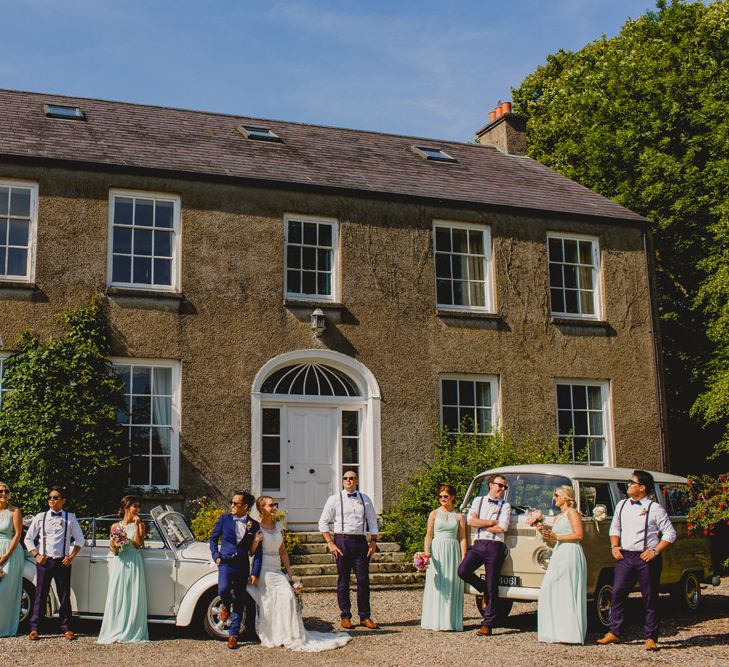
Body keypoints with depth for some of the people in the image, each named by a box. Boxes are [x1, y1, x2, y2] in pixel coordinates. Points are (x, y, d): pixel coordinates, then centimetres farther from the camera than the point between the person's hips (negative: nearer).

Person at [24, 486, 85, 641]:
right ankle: (34, 628, 9)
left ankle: (66, 628, 11)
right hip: (44, 561, 0)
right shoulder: (40, 517, 5)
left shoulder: (70, 518, 5)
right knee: (40, 595, 2)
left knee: (64, 596, 4)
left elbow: (80, 539, 10)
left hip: (63, 562, 0)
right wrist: (36, 555, -3)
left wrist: (72, 556, -1)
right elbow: (28, 539, 9)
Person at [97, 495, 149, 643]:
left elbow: (138, 544, -7)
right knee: (116, 598, -2)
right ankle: (114, 632, 3)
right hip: (118, 563, 1)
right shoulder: (115, 526, 10)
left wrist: (137, 525, -10)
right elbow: (111, 547, 16)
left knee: (133, 598, -3)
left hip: (134, 563, -1)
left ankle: (131, 633, 1)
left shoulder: (139, 524, 6)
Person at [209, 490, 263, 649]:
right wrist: (216, 556, -1)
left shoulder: (254, 525, 2)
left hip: (242, 566, 1)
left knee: (239, 601, 5)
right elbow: (213, 538, 13)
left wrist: (255, 573, -3)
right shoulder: (225, 519, 2)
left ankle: (233, 635, 18)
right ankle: (226, 605, 9)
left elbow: (257, 551, 3)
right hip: (226, 562, -1)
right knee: (223, 589, -27)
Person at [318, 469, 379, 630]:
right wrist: (330, 543, -6)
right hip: (342, 540, -2)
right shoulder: (334, 499, 3)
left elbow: (372, 522, 14)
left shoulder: (365, 499, 11)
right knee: (343, 580, 4)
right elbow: (323, 522, 2)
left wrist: (373, 542, 2)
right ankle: (345, 617, 13)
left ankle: (365, 617, 10)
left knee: (363, 580, 1)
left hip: (360, 540, 2)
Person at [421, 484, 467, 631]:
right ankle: (435, 621, 2)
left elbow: (462, 538, 6)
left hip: (453, 552, 1)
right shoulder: (434, 514, 7)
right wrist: (426, 552, -11)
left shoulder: (459, 516, 8)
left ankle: (451, 621, 6)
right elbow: (429, 535, 4)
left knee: (452, 587, 1)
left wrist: (463, 558, -3)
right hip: (437, 551, -1)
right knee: (436, 586, -2)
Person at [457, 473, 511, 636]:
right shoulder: (478, 501, 14)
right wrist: (492, 522, -3)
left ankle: (487, 624, 3)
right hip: (478, 544, 2)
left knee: (492, 587, -2)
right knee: (463, 570, -21)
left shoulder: (505, 506, 9)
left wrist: (481, 524, -2)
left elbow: (502, 528, -5)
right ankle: (484, 590, 8)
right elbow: (471, 520, -1)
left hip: (495, 546, -2)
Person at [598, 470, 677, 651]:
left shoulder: (654, 509, -5)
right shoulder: (622, 505, 11)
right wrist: (614, 546, 5)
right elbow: (614, 528, 21)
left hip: (646, 559, -5)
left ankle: (651, 638, 9)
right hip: (625, 557, 5)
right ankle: (614, 633, 9)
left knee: (650, 599, 2)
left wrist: (655, 551, -11)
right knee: (617, 594, 0)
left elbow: (670, 534, -3)